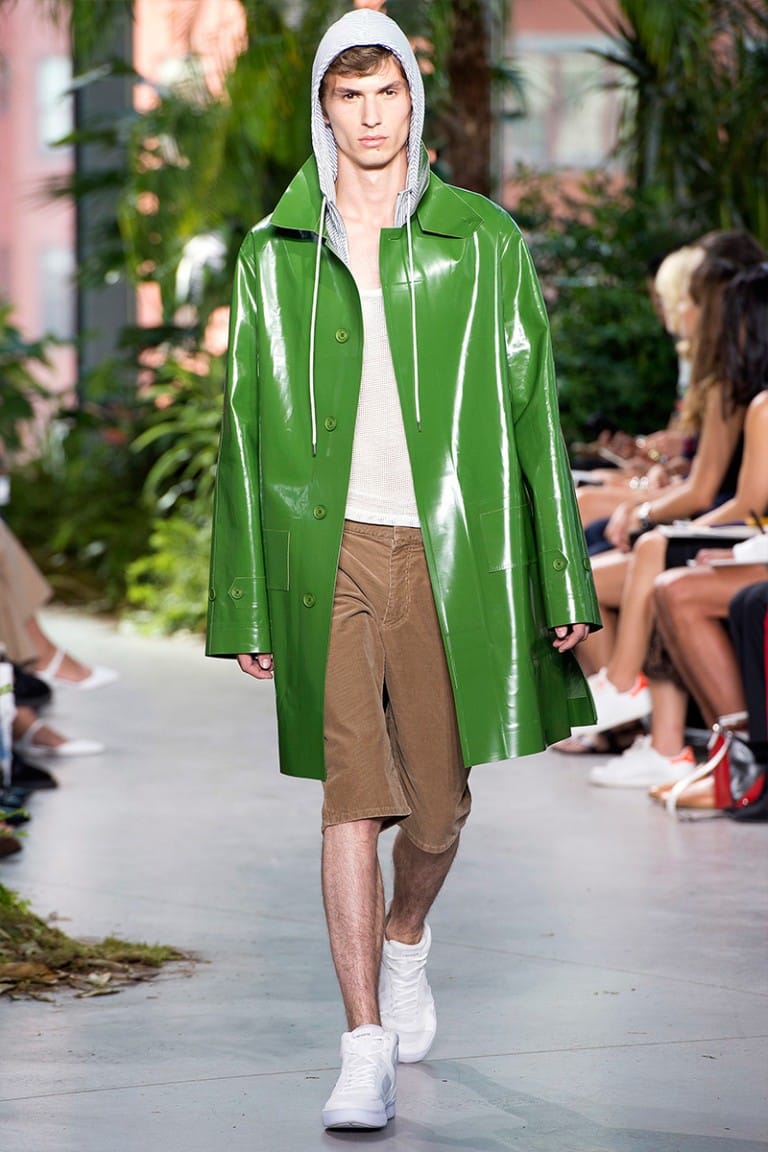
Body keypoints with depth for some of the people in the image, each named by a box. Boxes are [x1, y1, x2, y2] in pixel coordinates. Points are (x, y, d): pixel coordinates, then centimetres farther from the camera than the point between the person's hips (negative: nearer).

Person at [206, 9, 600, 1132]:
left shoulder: (484, 243, 5)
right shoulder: (274, 255, 7)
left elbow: (533, 410, 5)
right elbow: (247, 428, 9)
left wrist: (560, 583, 1)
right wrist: (246, 605, 6)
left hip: (450, 552, 0)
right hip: (330, 550, 0)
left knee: (438, 804, 8)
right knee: (353, 796, -8)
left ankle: (404, 941, 41)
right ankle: (367, 1052, -6)